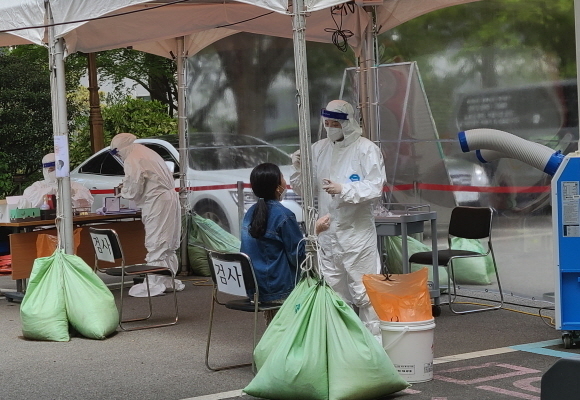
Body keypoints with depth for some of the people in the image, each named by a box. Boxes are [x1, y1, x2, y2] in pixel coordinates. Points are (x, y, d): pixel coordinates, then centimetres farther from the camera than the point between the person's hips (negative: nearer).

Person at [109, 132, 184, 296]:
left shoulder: (132, 160, -12)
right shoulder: (147, 153, 19)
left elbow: (134, 188, -13)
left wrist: (124, 192, 8)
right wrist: (127, 188, 21)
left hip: (157, 202, -10)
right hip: (170, 196, 10)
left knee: (155, 243, -7)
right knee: (168, 243, 16)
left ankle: (155, 283, -6)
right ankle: (169, 280, 23)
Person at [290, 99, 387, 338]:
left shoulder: (366, 149, -5)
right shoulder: (318, 149, 9)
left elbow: (375, 188, -14)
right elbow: (306, 189, 12)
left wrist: (343, 190, -25)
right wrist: (299, 170, -7)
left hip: (357, 231, -5)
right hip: (326, 231, 6)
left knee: (364, 291, -4)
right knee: (332, 292, 13)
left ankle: (374, 339, 5)